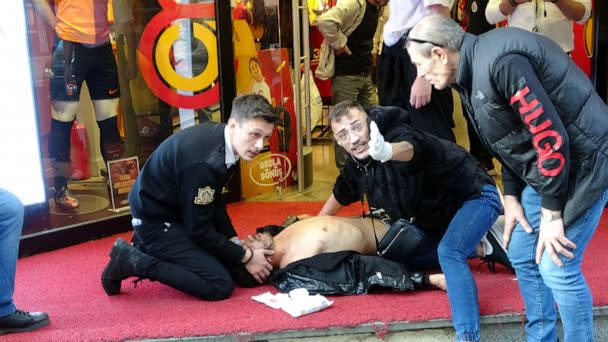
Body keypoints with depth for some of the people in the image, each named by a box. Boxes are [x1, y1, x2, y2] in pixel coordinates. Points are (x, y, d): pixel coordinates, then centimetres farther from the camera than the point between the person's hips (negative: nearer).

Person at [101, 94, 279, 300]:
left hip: (177, 211, 10)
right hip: (155, 220, -10)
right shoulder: (202, 162, -34)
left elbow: (214, 200, 8)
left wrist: (236, 242, 2)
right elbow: (199, 230, -24)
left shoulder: (221, 138, -5)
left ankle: (149, 248, 22)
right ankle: (134, 261, -8)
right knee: (220, 285, -15)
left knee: (226, 258, 22)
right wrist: (246, 256, -14)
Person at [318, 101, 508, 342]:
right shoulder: (356, 163, -9)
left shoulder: (397, 134, -33)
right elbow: (341, 194, 14)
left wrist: (386, 152, -83)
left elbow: (408, 149, -60)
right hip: (436, 216, 9)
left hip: (475, 196, -9)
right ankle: (479, 247, 22)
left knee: (448, 251, -34)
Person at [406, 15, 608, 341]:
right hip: (541, 167, 10)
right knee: (523, 255, 13)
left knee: (557, 266, -8)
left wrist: (551, 215, -19)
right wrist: (511, 198, 8)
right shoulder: (472, 72, 4)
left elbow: (552, 137, -27)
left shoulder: (500, 62, -27)